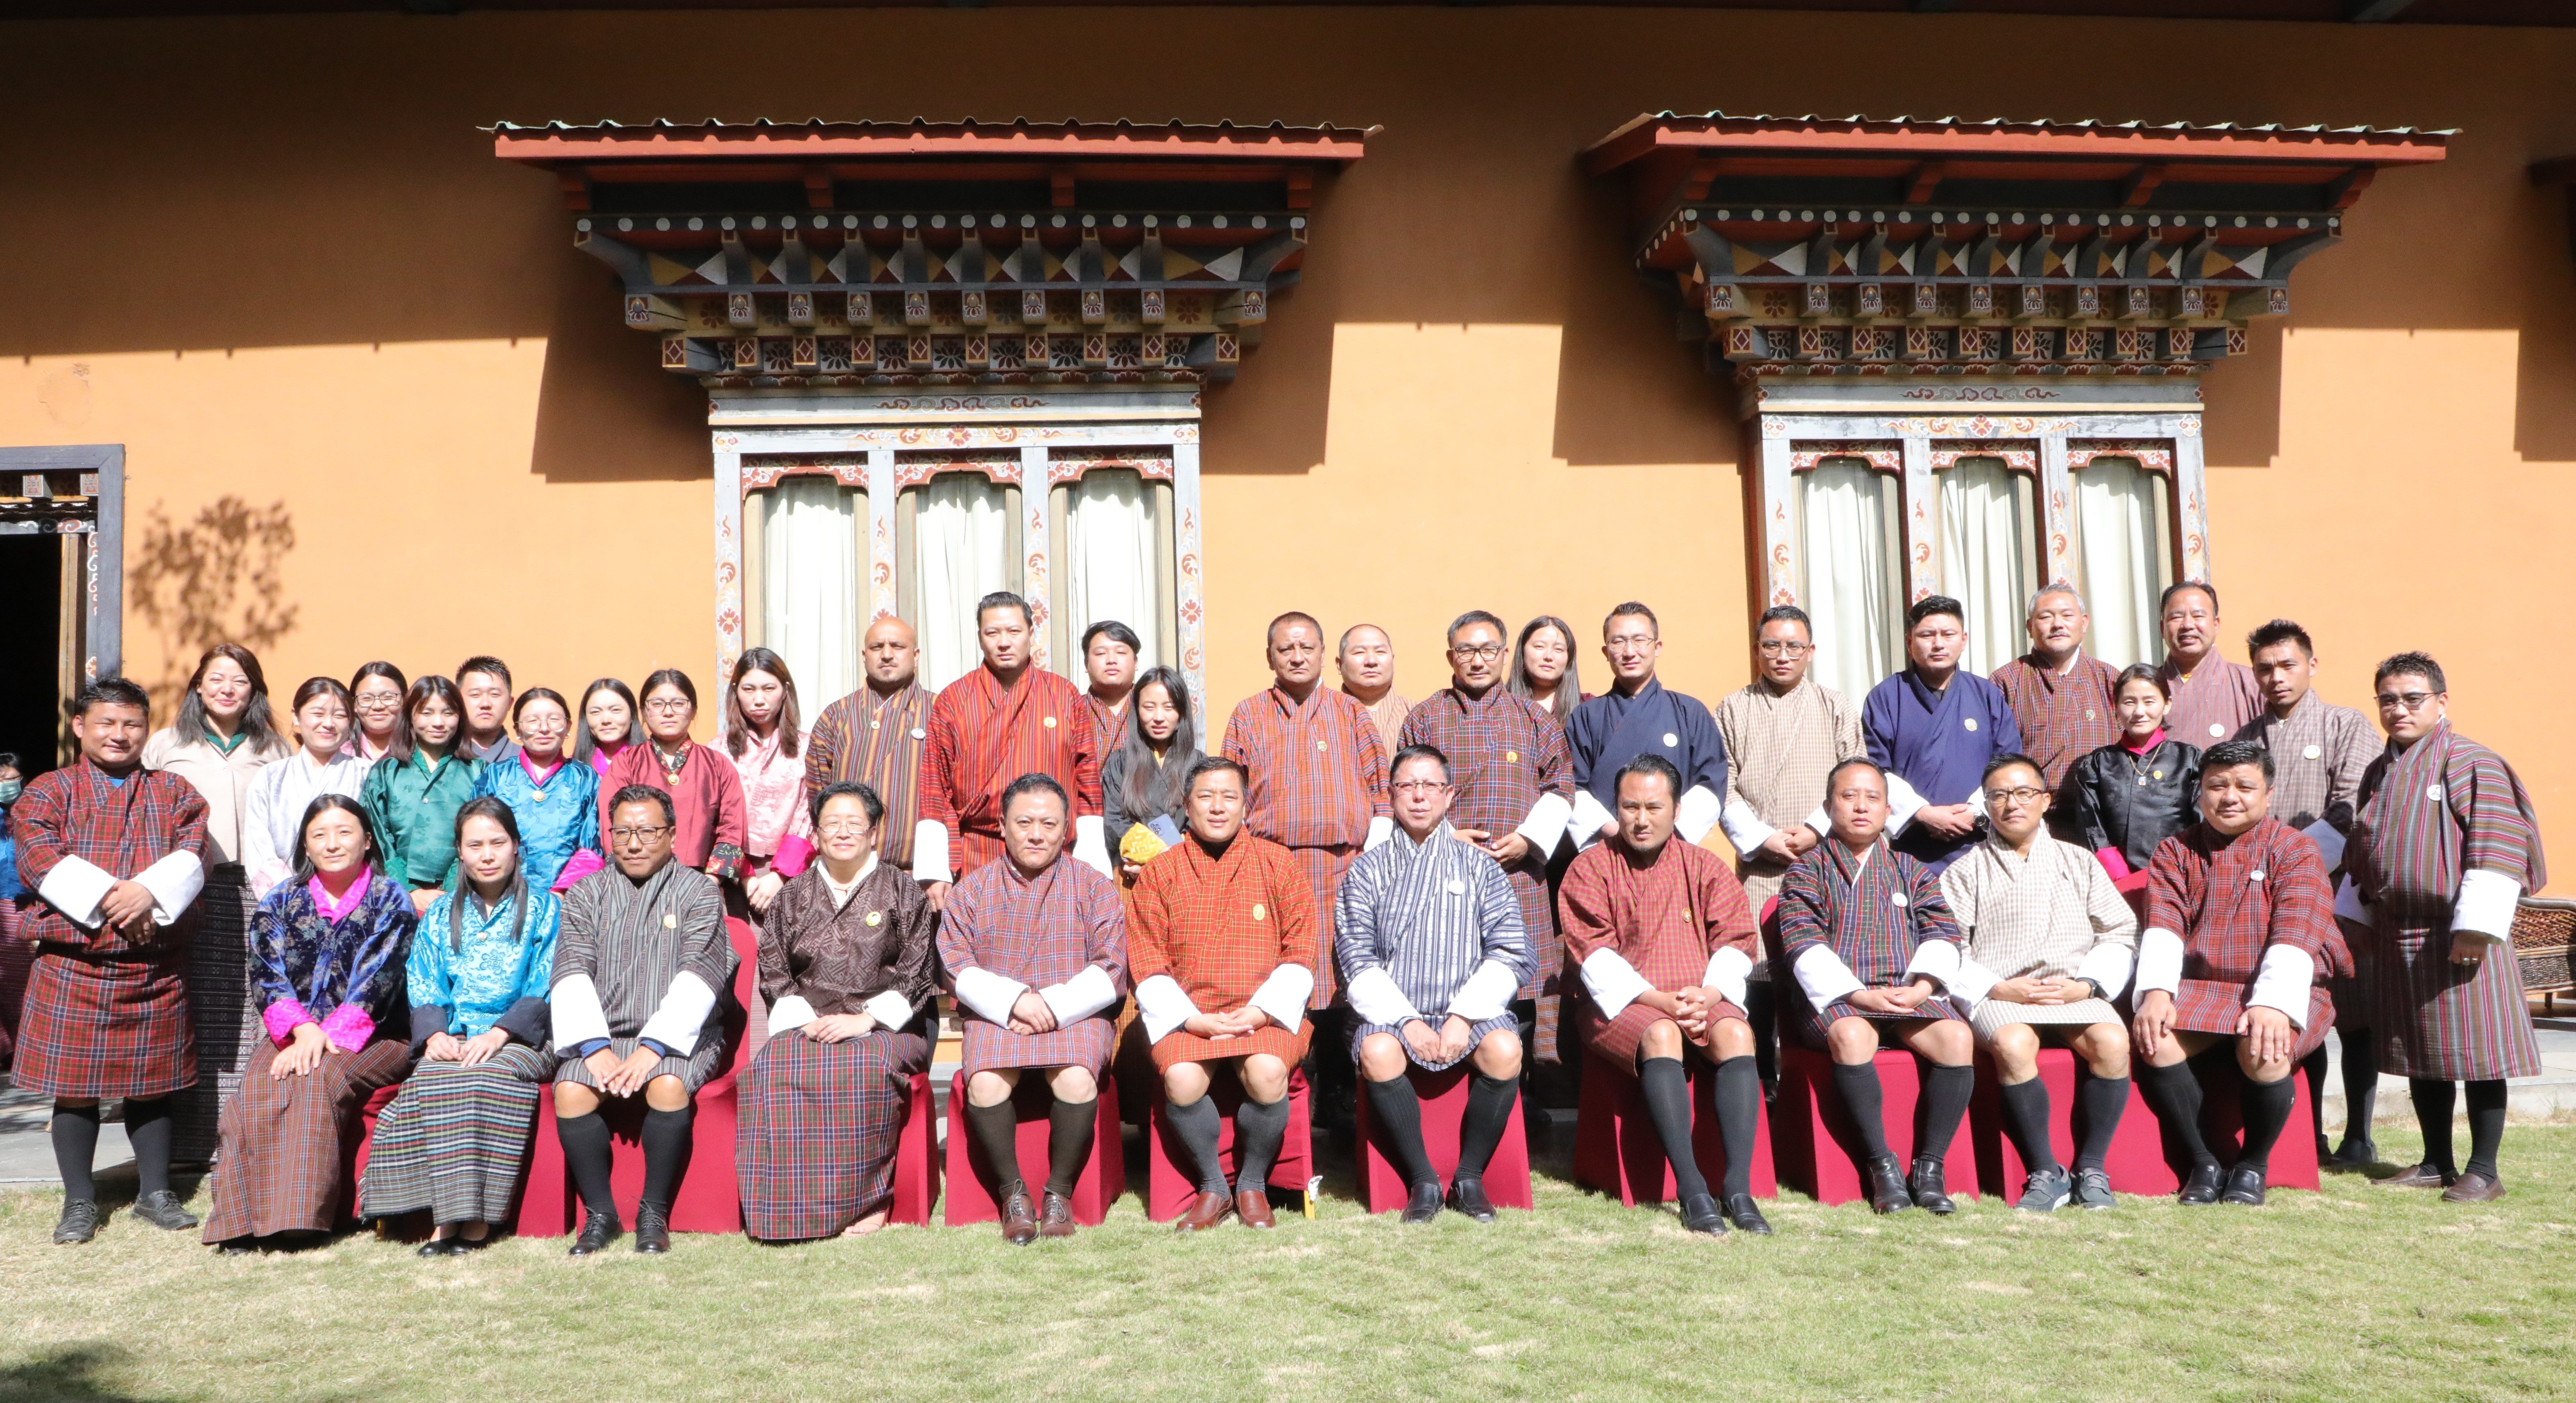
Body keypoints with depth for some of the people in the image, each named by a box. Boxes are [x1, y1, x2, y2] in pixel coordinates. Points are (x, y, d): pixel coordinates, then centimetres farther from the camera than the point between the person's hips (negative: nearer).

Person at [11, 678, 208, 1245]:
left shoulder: (175, 792, 10)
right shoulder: (48, 791, 5)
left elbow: (192, 854, -4)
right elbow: (39, 857, -9)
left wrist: (149, 892, -21)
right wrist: (106, 897, -20)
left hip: (156, 963, 1)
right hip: (72, 961, -1)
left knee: (151, 1083, 9)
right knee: (73, 1085, 4)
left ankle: (156, 1193, 20)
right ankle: (79, 1202, 17)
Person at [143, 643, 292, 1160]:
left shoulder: (273, 750, 15)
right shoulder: (165, 745, 13)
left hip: (254, 889, 0)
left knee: (249, 1016, -5)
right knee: (191, 1011, -5)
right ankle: (190, 1136, 0)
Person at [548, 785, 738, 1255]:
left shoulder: (698, 891, 7)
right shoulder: (585, 894, 15)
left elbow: (698, 977, -6)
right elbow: (571, 973, 1)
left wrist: (652, 1048, -19)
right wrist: (595, 1049, -15)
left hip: (675, 1036, -2)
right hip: (600, 1035, 2)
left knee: (669, 1086, -33)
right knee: (571, 1090, -27)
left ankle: (655, 1214, -16)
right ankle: (600, 1214, -11)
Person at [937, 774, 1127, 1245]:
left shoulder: (1094, 887, 9)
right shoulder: (973, 889, 13)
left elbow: (1110, 972, 1)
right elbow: (956, 967, 4)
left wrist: (1053, 1007, -13)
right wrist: (1014, 1000, -13)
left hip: (1076, 1016, -1)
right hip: (993, 1015, 1)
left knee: (1077, 1080, -32)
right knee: (985, 1083, -30)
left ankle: (1060, 1193, -11)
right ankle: (1012, 1193, -10)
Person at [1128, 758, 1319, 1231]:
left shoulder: (1278, 864, 8)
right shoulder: (1160, 873, 9)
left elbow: (1299, 956, 5)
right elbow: (1147, 965, 4)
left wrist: (1260, 1013, -9)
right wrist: (1191, 1019, -10)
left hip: (1264, 1015, 0)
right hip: (1187, 1017, 0)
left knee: (1268, 1073, -32)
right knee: (1181, 1077, -31)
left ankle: (1253, 1184, -4)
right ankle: (1213, 1187, -5)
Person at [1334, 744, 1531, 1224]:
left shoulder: (1478, 865, 13)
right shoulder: (1369, 869, 11)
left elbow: (1511, 954, 3)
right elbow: (1357, 957, 1)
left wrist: (1463, 1017, -11)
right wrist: (1406, 1021, -13)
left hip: (1469, 1008, 1)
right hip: (1392, 1010, 0)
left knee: (1504, 1049, -31)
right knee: (1377, 1051, -33)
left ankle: (1470, 1177, -13)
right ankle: (1422, 1180, -18)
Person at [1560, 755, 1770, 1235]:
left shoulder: (1706, 867, 14)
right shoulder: (1590, 870, 4)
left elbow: (1736, 942, 5)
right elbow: (1595, 954, -6)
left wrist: (1708, 993, -15)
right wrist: (1657, 1000, -18)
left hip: (1702, 999, 3)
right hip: (1621, 1004, -3)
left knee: (1736, 1033, -30)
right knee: (1661, 1035, -35)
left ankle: (1738, 1186, -32)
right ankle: (1692, 1189, -37)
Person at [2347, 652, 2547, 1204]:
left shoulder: (2474, 764, -8)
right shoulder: (2378, 775, 14)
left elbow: (2498, 848, -14)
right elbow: (2361, 853, 23)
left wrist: (2476, 928, -19)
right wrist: (2355, 918, 20)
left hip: (2459, 936, -7)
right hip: (2397, 935, 7)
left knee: (2475, 1051, -1)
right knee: (2419, 1055, 12)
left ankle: (2483, 1170, 8)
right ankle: (2436, 1163, 22)